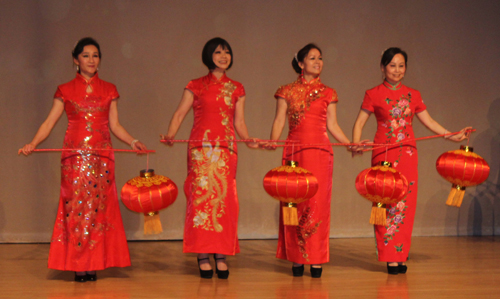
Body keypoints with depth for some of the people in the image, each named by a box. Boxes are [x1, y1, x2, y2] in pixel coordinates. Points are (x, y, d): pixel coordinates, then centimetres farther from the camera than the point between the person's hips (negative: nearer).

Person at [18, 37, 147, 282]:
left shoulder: (108, 90, 11)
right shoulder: (65, 91, 7)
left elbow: (115, 125, 10)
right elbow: (49, 123, 2)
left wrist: (132, 141, -6)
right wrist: (32, 144, -12)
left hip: (101, 157, 1)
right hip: (75, 157, -1)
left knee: (99, 208, -2)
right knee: (76, 208, -3)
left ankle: (94, 263, 3)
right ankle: (78, 264, 1)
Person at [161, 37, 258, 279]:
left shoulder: (236, 89, 15)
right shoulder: (196, 86, 8)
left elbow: (239, 122, 13)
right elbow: (179, 115, 5)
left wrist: (248, 139, -5)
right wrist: (170, 135, -11)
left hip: (226, 150, 2)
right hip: (200, 149, -2)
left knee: (225, 198, -4)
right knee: (201, 196, -7)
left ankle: (221, 255, 0)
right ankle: (203, 257, -4)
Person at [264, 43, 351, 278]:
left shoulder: (328, 93, 13)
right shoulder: (288, 91, 10)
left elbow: (332, 125, 12)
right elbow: (279, 120, 6)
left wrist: (350, 144, -1)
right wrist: (272, 141, -12)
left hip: (320, 152, 1)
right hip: (295, 152, 0)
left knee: (318, 203, -4)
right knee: (295, 203, -2)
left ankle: (316, 260, 1)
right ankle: (297, 258, 4)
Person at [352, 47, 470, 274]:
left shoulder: (413, 95, 13)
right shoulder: (374, 94, 4)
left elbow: (428, 121, 16)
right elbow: (360, 122, 2)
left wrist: (454, 136, 9)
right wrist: (356, 143, -15)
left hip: (408, 153, 3)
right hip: (384, 153, -3)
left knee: (406, 203, -1)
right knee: (386, 203, -5)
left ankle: (401, 256, 6)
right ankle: (390, 257, 0)